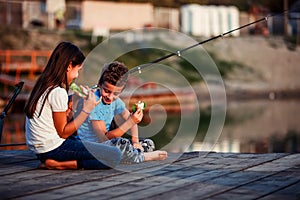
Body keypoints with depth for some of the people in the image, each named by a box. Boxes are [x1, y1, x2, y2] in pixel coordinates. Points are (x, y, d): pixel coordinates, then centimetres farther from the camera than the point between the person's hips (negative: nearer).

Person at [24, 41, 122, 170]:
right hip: (53, 149, -10)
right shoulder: (58, 92, -17)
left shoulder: (43, 86, 10)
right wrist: (87, 110, -12)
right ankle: (59, 164, -15)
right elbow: (63, 133, -14)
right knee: (115, 156, -15)